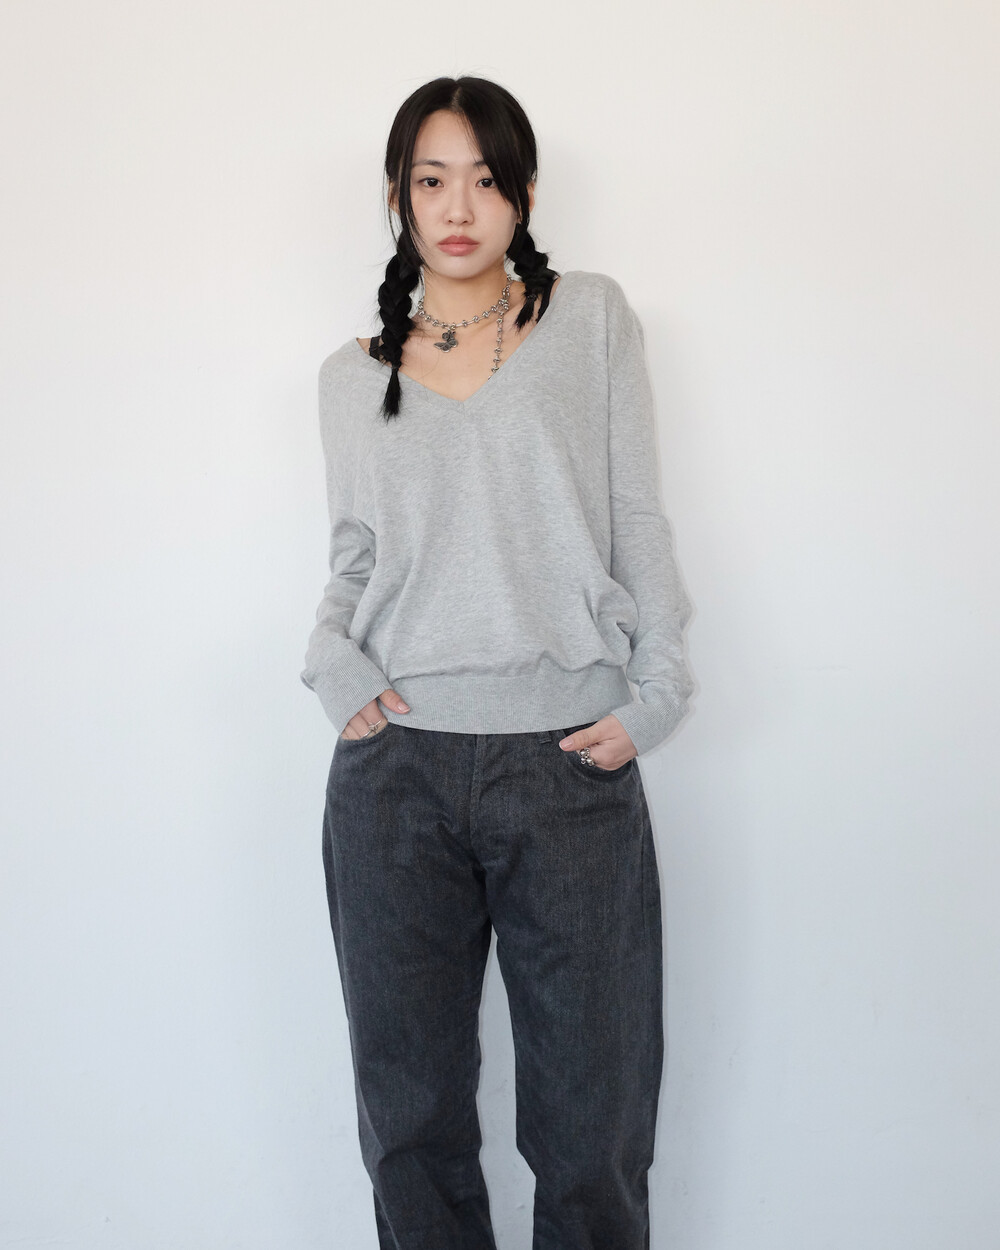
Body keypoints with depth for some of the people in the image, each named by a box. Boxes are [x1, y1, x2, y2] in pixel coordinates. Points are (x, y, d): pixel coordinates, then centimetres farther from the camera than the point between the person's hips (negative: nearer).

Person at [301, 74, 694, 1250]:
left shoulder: (591, 317, 7)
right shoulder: (352, 373, 12)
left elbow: (636, 518, 5)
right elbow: (353, 551, 15)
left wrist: (655, 690, -4)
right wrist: (335, 662, -5)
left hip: (571, 767, -1)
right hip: (396, 768, 2)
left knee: (591, 1127, 8)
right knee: (412, 1115, 13)